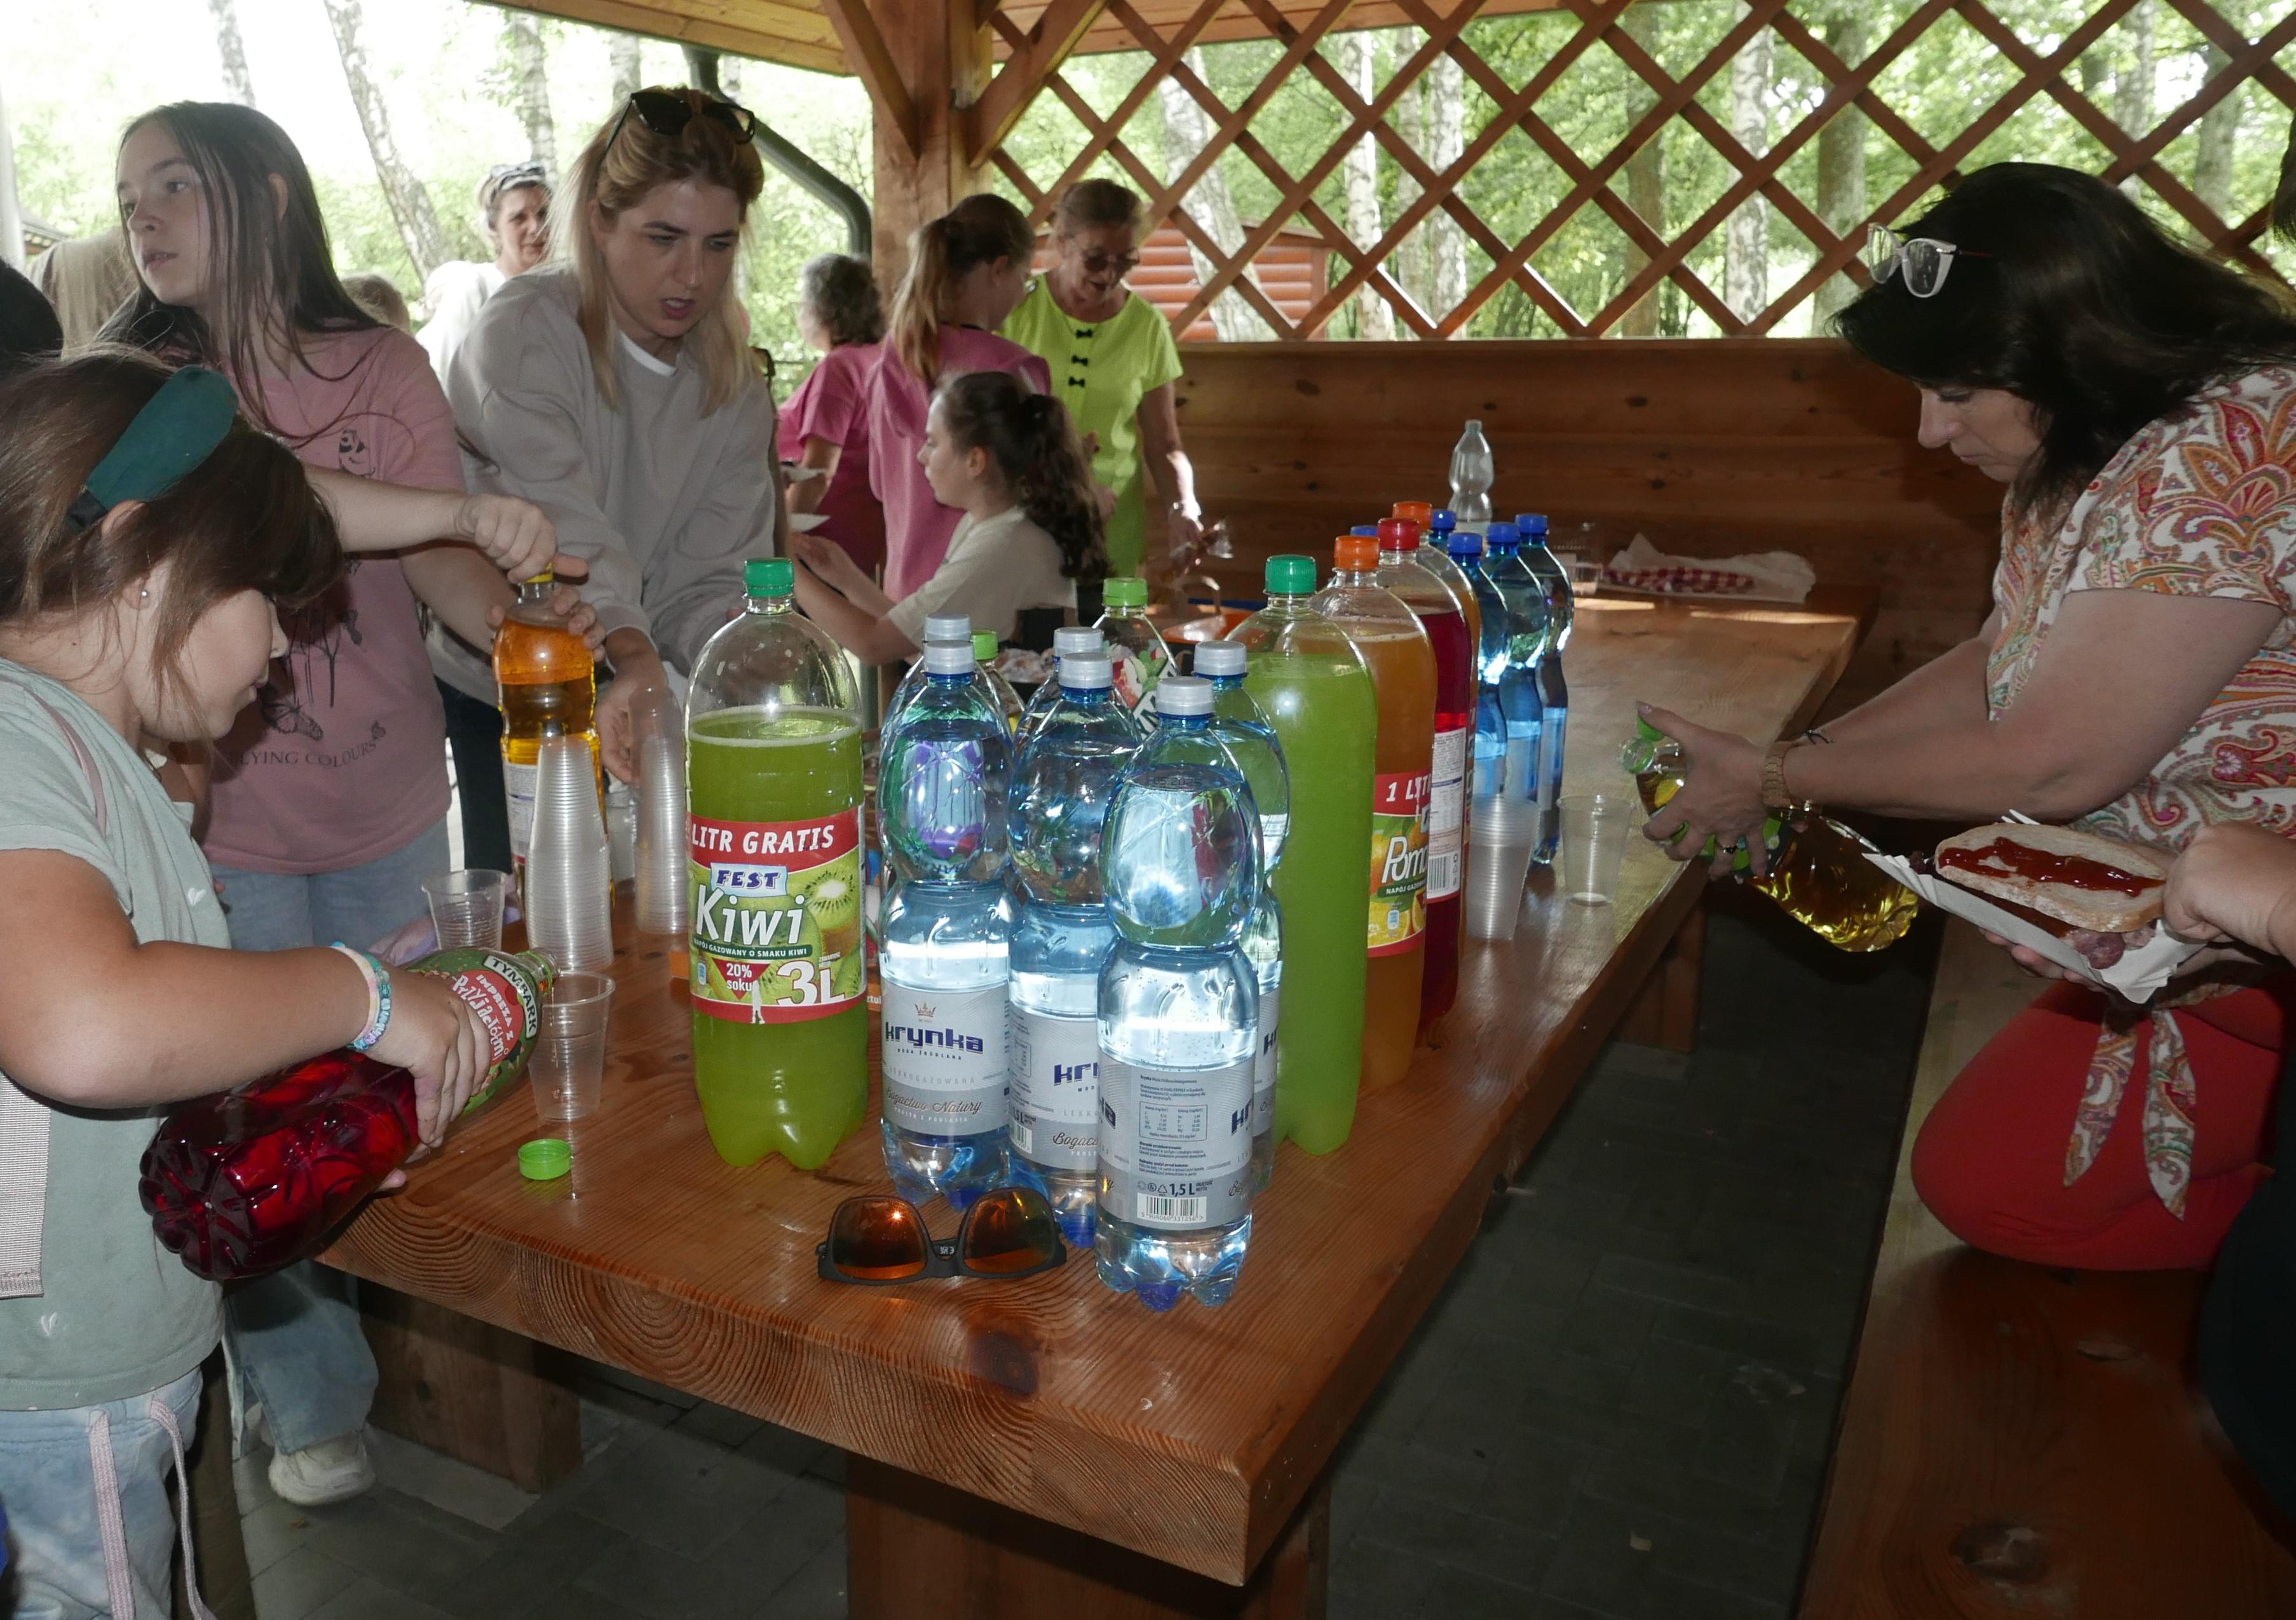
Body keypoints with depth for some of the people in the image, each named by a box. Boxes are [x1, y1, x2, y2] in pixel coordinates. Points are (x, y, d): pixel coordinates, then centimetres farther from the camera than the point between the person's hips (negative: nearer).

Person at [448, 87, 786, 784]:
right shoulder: (523, 334, -15)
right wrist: (631, 654, -49)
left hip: (631, 700, 5)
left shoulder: (736, 390, 1)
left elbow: (709, 577, -4)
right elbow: (561, 528, -33)